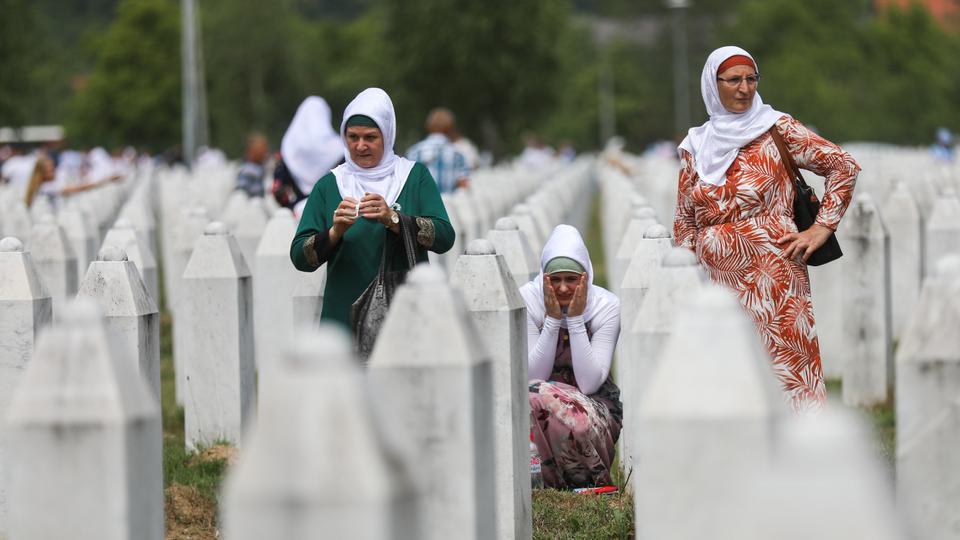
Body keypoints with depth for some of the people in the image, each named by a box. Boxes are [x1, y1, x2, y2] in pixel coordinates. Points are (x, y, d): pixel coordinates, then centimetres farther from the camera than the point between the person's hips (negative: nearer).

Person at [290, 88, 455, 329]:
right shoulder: (328, 185, 6)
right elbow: (300, 258, -1)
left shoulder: (416, 176, 4)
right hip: (345, 316, 1)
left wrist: (393, 219, -23)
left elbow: (445, 238, -9)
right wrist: (335, 232, -19)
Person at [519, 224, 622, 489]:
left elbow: (590, 383, -21)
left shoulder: (606, 306, -13)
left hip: (594, 405, -2)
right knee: (536, 394, -33)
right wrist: (552, 319, -24)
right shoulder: (528, 300, -10)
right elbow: (534, 377, -16)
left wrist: (576, 319, -25)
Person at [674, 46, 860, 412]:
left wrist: (822, 227, -4)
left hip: (772, 273, -4)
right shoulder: (696, 147, 13)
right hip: (717, 279, 4)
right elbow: (685, 219, 18)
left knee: (785, 365, -8)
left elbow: (843, 166, 0)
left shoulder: (776, 128, 2)